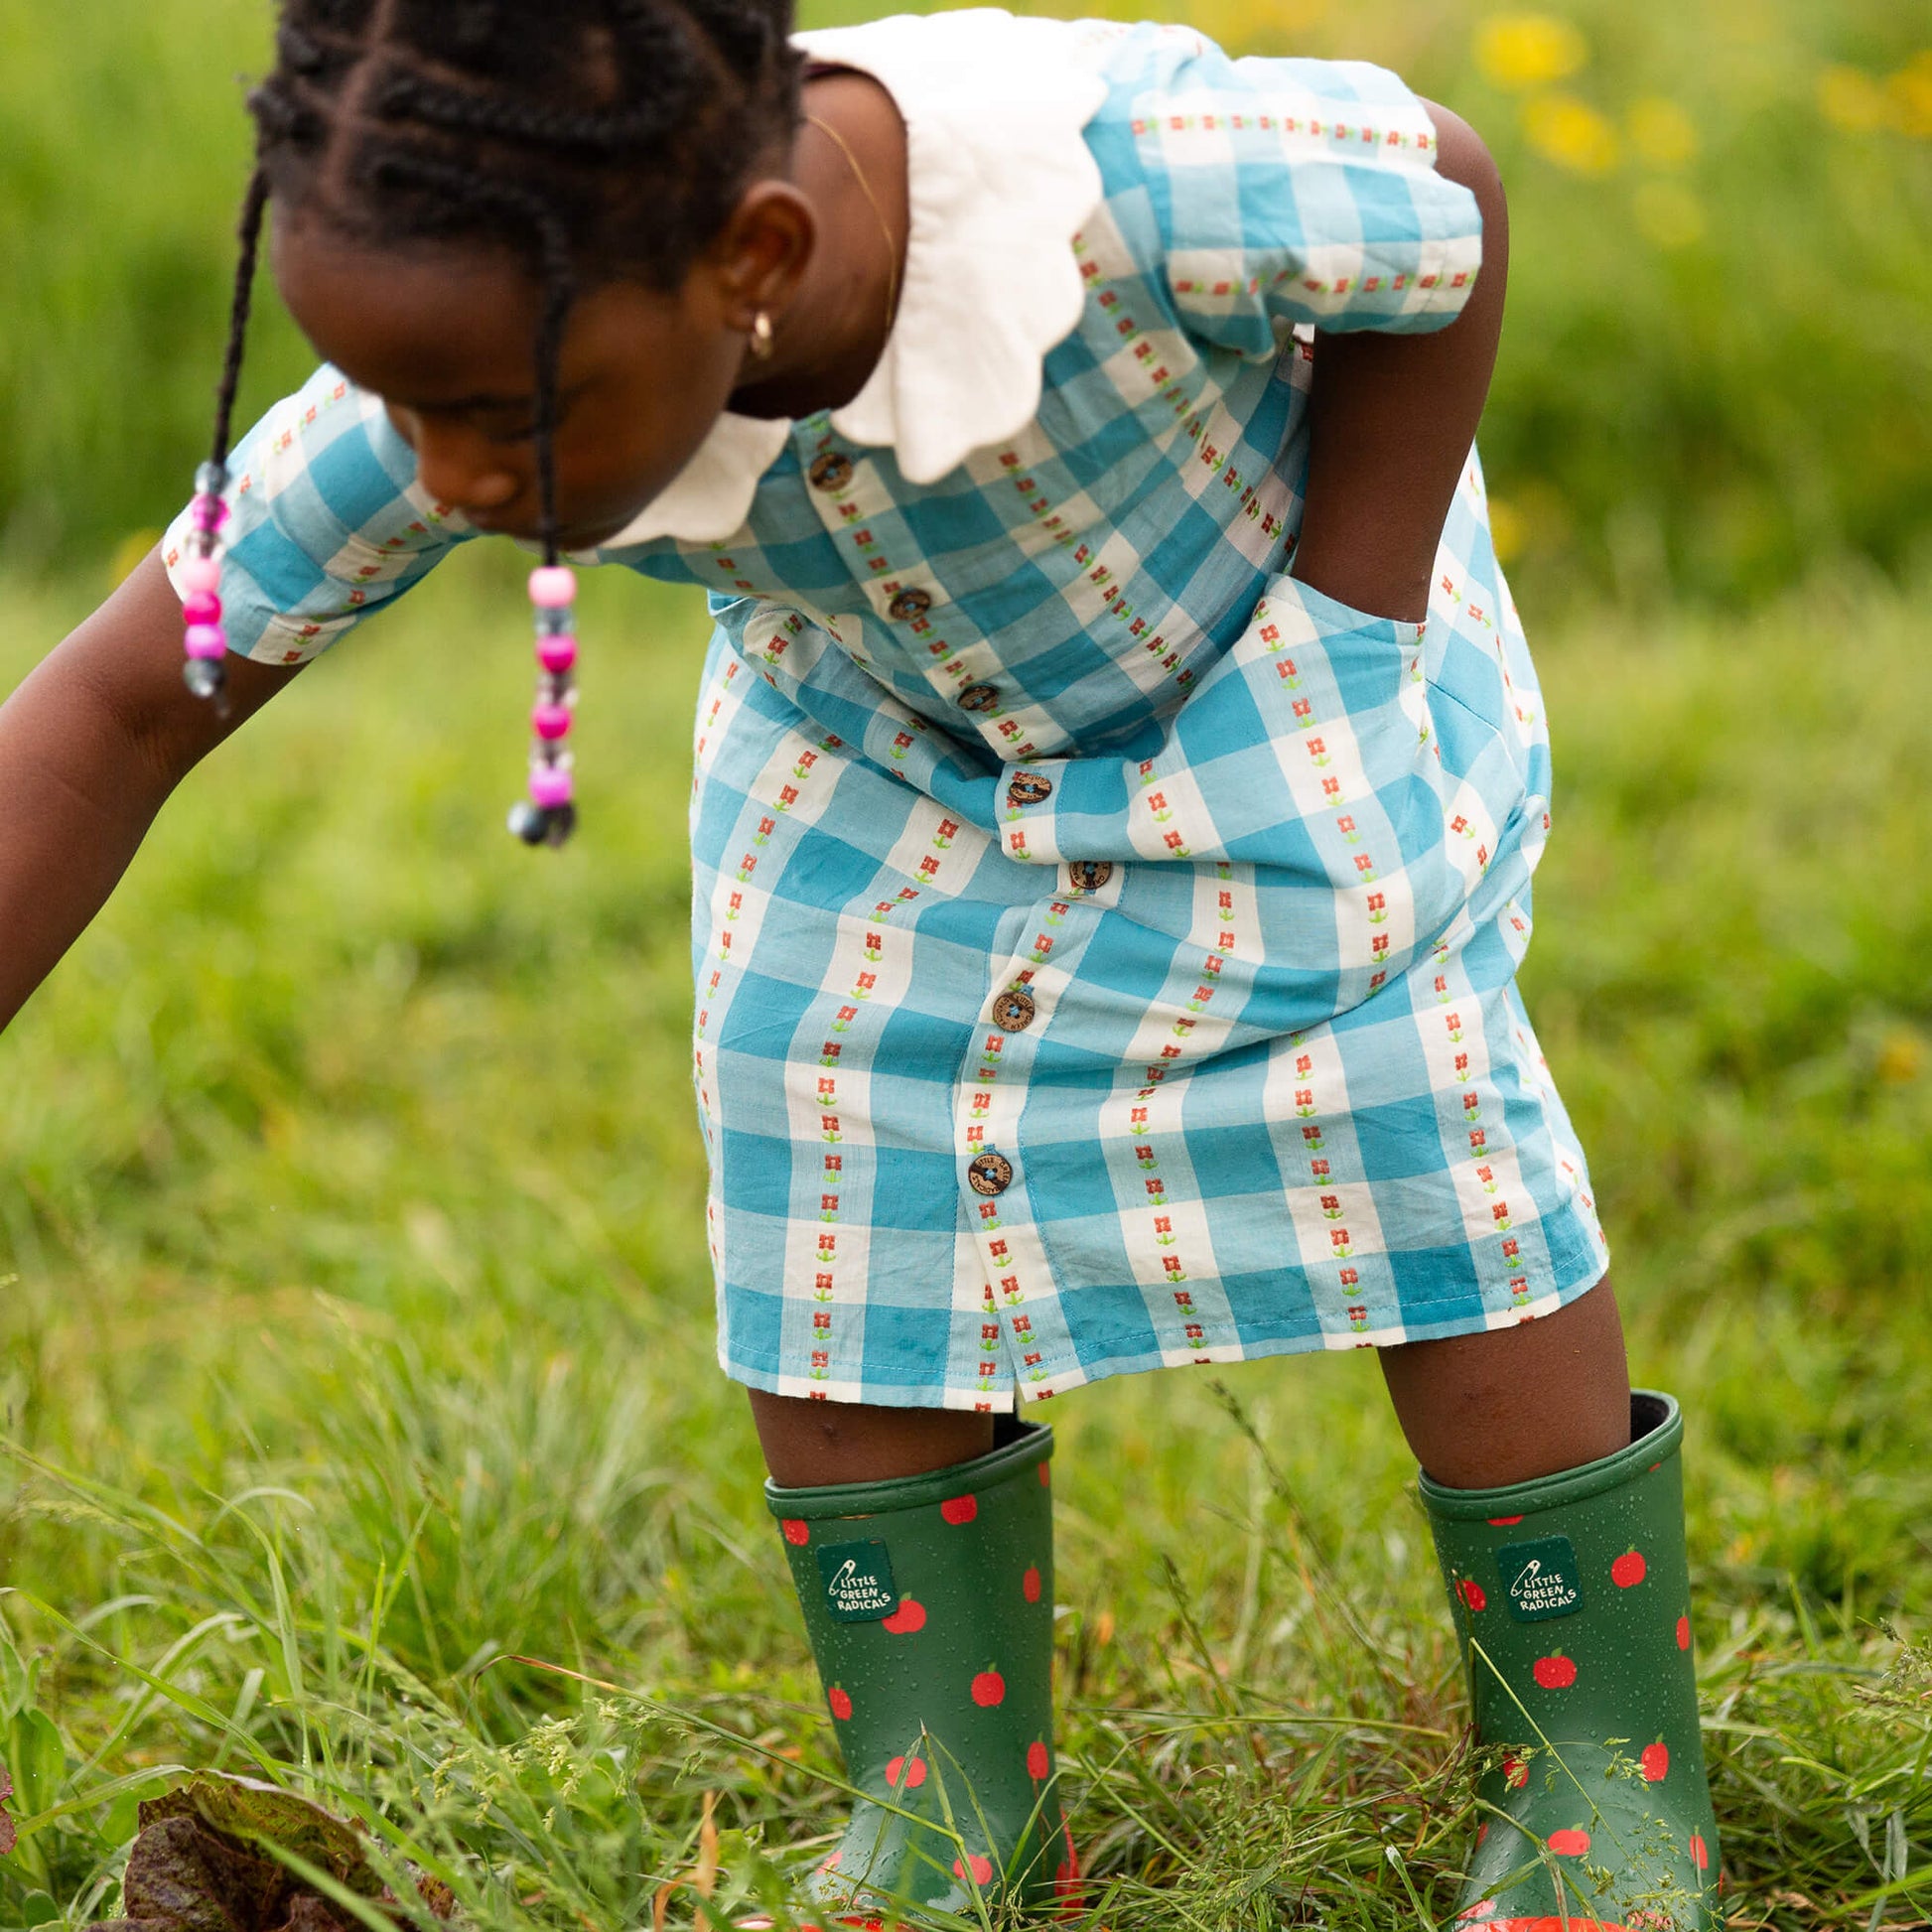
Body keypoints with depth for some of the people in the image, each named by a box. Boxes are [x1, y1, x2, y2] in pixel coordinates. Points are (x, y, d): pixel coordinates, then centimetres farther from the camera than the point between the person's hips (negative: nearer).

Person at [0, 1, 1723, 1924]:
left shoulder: (1122, 177, -44)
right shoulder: (465, 362, -33)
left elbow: (1451, 200, -21)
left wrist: (1354, 633, -20)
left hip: (1255, 637, -3)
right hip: (870, 717, 3)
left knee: (1419, 1144, -10)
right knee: (824, 1187, -8)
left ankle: (1598, 1760, 7)